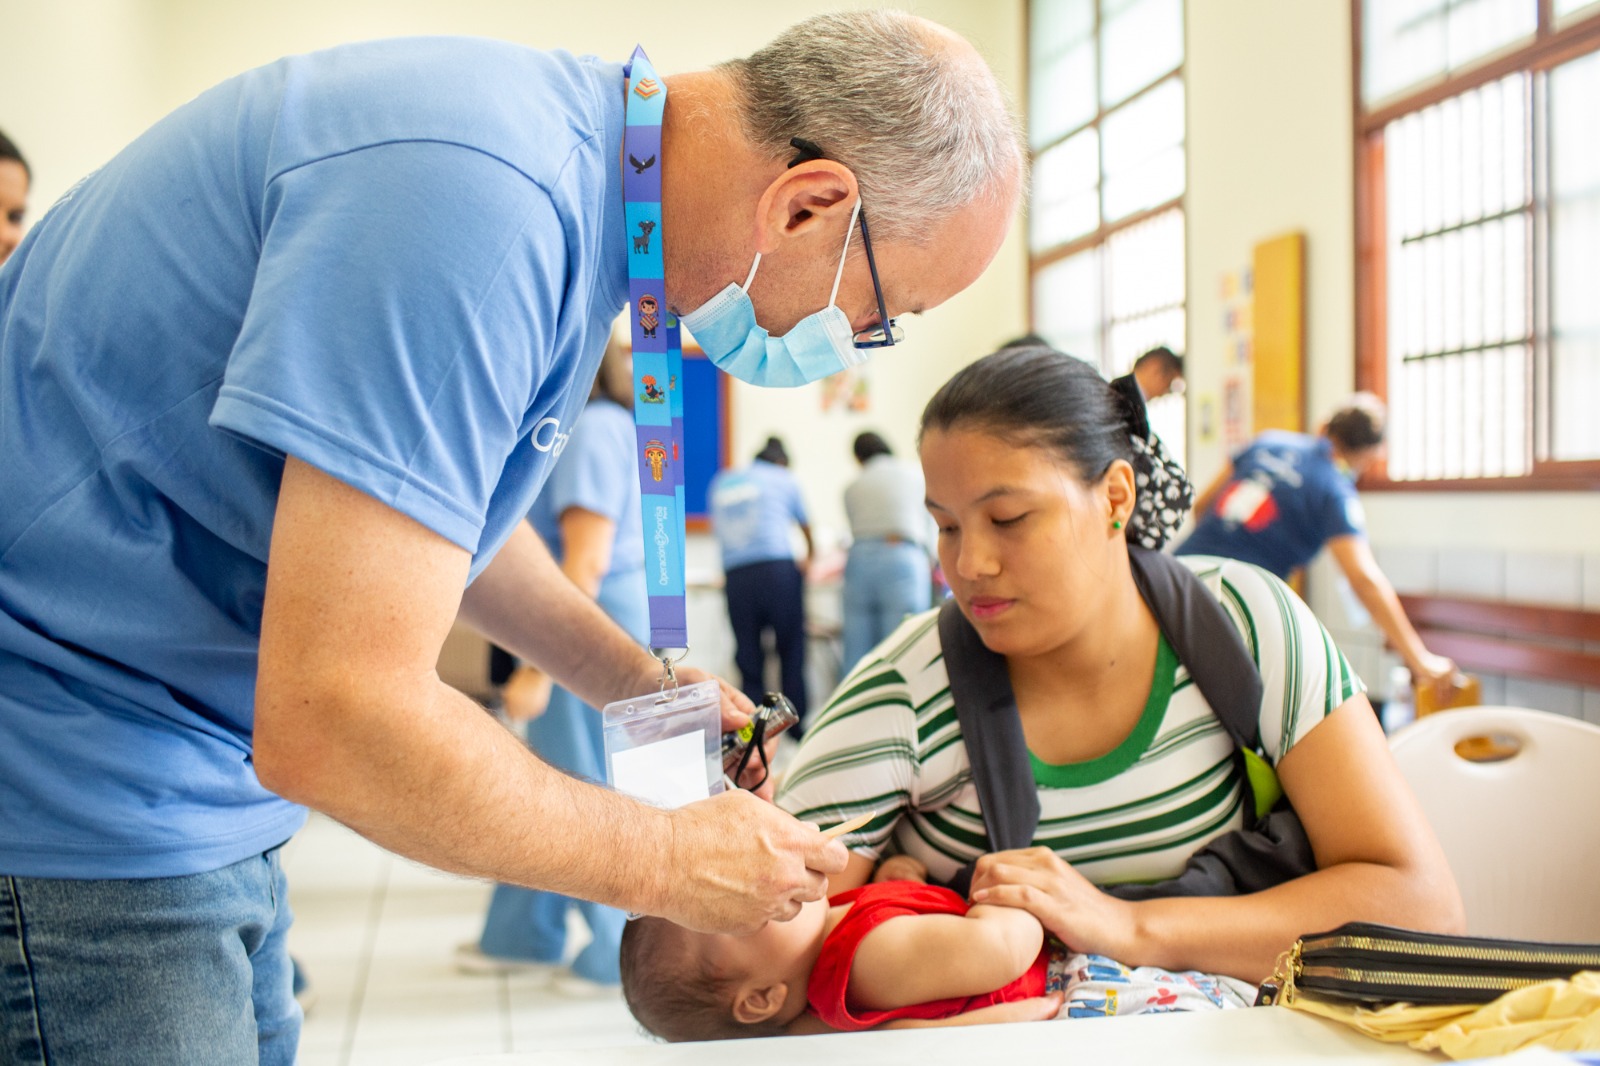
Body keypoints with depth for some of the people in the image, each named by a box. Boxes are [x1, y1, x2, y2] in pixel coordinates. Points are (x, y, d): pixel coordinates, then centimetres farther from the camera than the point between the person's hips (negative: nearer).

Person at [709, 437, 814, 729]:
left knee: (748, 660, 5)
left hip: (735, 576, 2)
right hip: (778, 568, -2)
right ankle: (796, 728, 9)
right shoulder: (784, 480, 14)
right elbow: (806, 528, 28)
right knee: (791, 652, 6)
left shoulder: (720, 483, 21)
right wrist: (809, 559, 47)